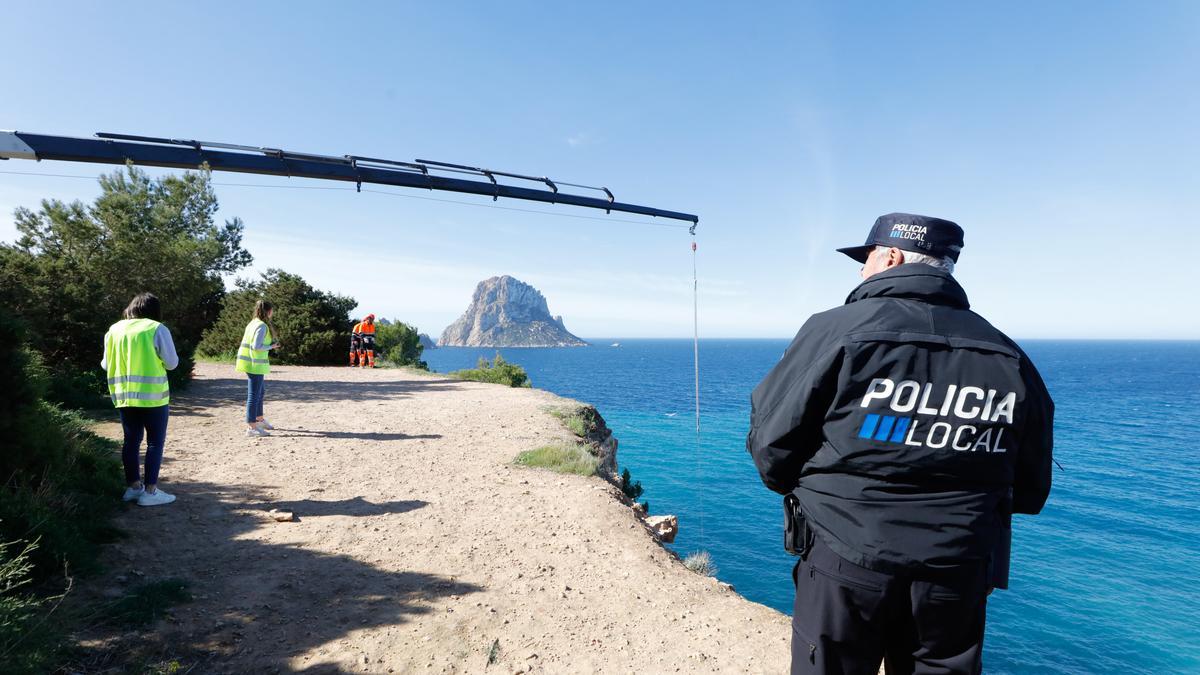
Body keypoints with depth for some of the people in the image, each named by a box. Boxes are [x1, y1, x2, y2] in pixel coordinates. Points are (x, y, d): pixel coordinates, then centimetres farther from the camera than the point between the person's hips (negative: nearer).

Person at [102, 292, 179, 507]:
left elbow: (106, 364, 11)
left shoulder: (114, 329, 6)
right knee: (155, 442, 2)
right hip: (152, 396, -5)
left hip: (124, 397, 5)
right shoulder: (157, 329, -8)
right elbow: (172, 363, -6)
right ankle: (150, 491, 2)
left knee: (131, 440, 15)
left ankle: (133, 486, 22)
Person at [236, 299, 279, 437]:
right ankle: (251, 427, -2)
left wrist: (270, 344, 10)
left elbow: (252, 343, 14)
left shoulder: (253, 323, 13)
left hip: (251, 363, 10)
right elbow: (256, 346, -22)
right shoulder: (262, 326, -16)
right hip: (255, 365, -10)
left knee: (261, 392, 23)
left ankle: (259, 419, 37)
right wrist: (271, 347, -8)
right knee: (254, 395, -5)